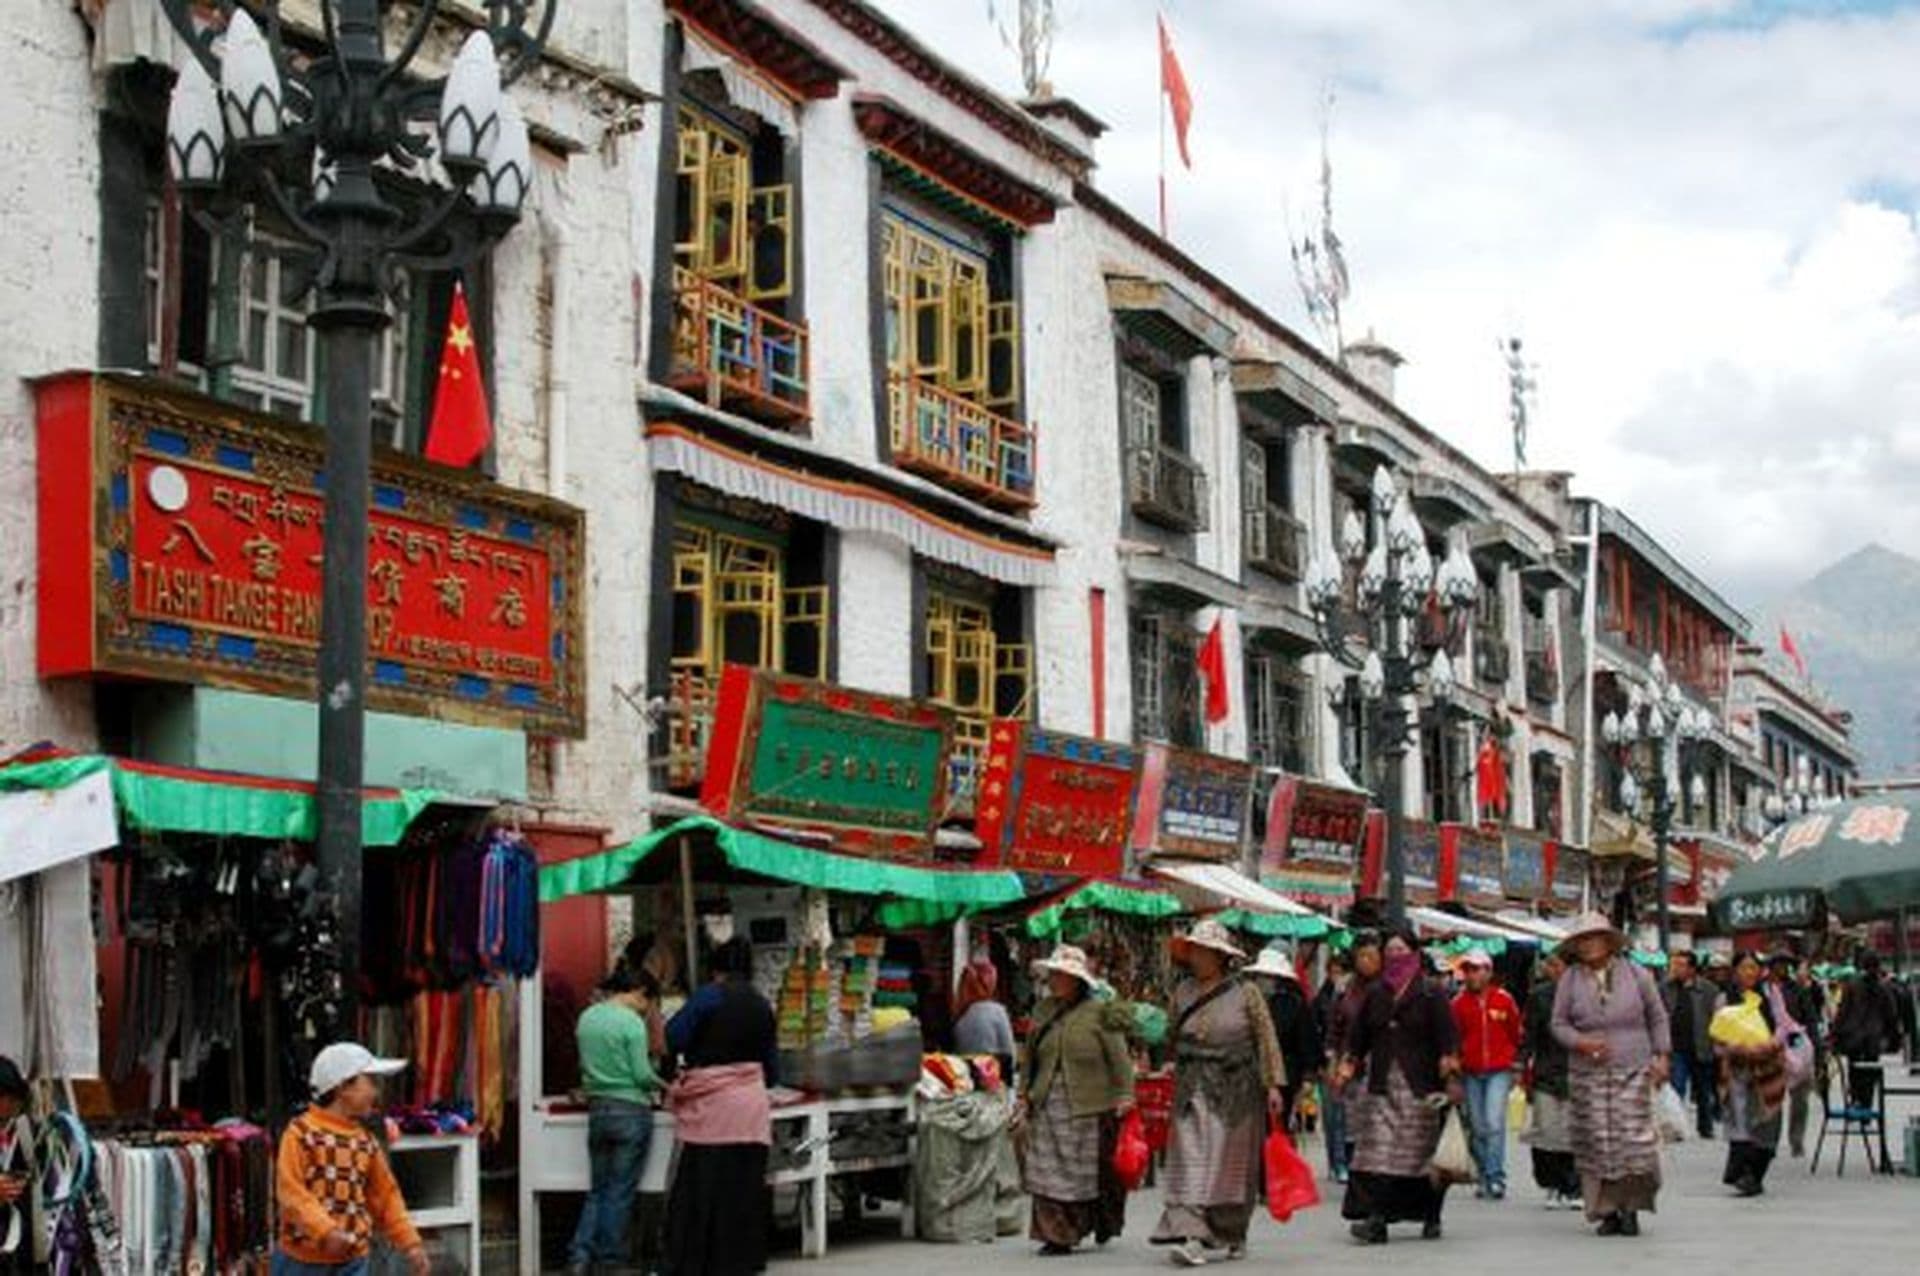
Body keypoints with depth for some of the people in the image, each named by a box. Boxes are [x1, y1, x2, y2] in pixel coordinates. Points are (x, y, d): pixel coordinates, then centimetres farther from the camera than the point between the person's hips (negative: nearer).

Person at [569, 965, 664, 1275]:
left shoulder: (587, 1017, 6)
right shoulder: (632, 1022, -14)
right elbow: (642, 1075, -14)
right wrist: (662, 1084, 3)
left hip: (598, 1108, 6)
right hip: (631, 1110, -6)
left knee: (598, 1189, 14)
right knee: (620, 1192, 5)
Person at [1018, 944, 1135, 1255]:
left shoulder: (1100, 1014, -5)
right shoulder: (1043, 1012, 11)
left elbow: (1120, 1059, -6)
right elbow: (1030, 1058, 16)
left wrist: (1124, 1095, -13)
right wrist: (1024, 1093, 12)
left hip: (1090, 1106, -4)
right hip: (1048, 1105, 4)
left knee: (1093, 1169, 5)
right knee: (1048, 1170, 0)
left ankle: (1104, 1224, 27)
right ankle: (1057, 1234, 6)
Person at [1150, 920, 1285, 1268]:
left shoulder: (1245, 993, 0)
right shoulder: (1183, 992, 8)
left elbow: (1266, 1040, -1)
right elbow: (1170, 1038, 14)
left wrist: (1272, 1084, -6)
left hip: (1236, 1091, -1)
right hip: (1193, 1089, 2)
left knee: (1230, 1162, 5)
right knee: (1192, 1160, -9)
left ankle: (1230, 1235, 18)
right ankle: (1190, 1235, -16)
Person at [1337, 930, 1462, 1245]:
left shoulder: (1431, 995, 1)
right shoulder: (1374, 994, 12)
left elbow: (1448, 1038, -5)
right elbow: (1358, 1036, 15)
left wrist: (1450, 1074, -14)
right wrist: (1349, 1065, 5)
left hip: (1420, 1087, -3)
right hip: (1382, 1083, 3)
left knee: (1423, 1153, 3)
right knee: (1376, 1150, -9)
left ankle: (1431, 1217, 18)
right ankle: (1375, 1219, -14)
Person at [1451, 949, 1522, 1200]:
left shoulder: (1504, 1000, 0)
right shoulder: (1459, 1003, 3)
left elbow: (1517, 1034, 11)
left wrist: (1516, 1065, 16)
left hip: (1499, 1071, -3)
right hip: (1471, 1073, 3)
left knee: (1495, 1122, -16)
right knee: (1478, 1128, 6)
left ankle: (1496, 1178, -15)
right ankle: (1485, 1178, 15)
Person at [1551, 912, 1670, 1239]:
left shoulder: (1636, 975, 5)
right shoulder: (1570, 980, 5)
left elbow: (1657, 1017, 13)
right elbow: (1558, 1024, 8)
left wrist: (1661, 1056, 6)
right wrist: (1582, 1043, -11)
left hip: (1633, 1071, 0)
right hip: (1588, 1074, 1)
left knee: (1634, 1138, -8)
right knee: (1597, 1143, -2)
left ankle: (1630, 1208, 4)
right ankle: (1607, 1210, 6)